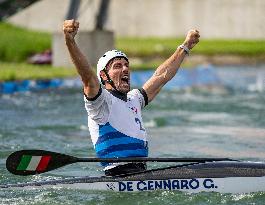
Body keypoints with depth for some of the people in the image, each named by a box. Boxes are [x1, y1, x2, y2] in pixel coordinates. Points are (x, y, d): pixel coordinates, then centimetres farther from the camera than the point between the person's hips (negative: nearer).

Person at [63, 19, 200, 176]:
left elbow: (162, 76, 35)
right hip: (118, 175, -8)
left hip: (142, 173, 8)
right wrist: (70, 41, -35)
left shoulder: (133, 99, 26)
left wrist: (185, 47, 42)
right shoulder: (102, 100, 0)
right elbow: (88, 77, -19)